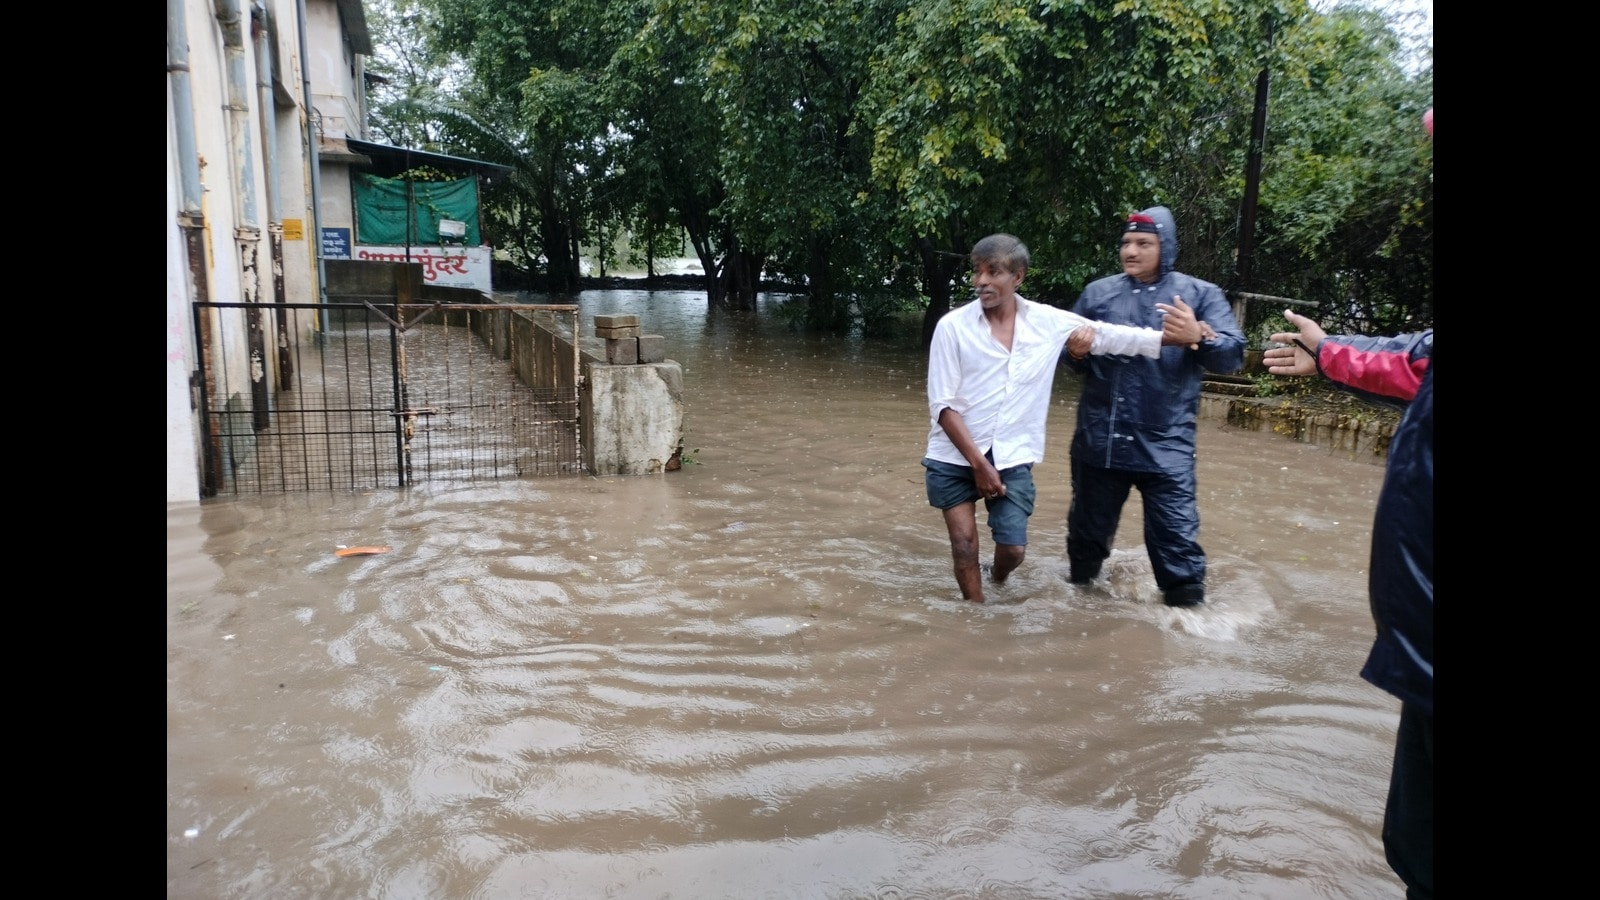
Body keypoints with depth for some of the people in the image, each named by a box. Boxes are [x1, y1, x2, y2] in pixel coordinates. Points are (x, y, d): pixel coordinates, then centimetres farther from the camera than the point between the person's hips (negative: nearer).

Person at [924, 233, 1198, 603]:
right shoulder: (953, 326, -10)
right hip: (955, 457, -1)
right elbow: (942, 405, -11)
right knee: (964, 545, 1)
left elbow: (1114, 336, 3)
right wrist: (978, 463, -14)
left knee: (1014, 548, 0)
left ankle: (997, 585, 34)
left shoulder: (1048, 322, -3)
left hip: (1011, 458, 2)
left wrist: (1183, 335, -2)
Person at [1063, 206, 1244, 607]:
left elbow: (1233, 355, -9)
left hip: (1165, 445, -3)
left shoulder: (1200, 294, 0)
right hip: (1100, 440, 3)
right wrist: (1077, 351, -13)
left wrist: (1200, 337, -29)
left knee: (1176, 537, -4)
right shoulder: (1098, 292, 7)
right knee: (1088, 527, 18)